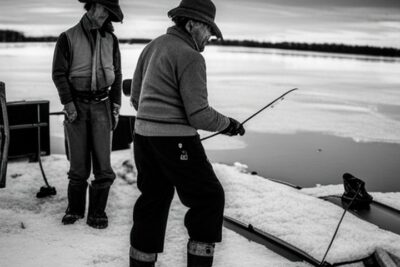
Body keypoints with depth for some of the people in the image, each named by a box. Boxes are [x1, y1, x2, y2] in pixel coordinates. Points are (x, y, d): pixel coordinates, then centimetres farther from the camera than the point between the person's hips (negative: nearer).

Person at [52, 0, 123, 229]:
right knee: (79, 164, 2)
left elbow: (117, 75, 12)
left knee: (103, 164, -2)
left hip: (102, 105, 2)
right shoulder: (68, 38, -1)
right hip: (77, 105, -2)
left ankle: (97, 212, 11)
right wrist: (68, 103, -10)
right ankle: (75, 208, 21)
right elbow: (59, 73, -2)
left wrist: (116, 106, 5)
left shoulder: (111, 39, 7)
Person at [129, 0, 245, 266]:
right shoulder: (190, 57, -14)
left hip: (144, 135, 9)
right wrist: (228, 124, -1)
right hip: (176, 141, -8)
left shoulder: (153, 47, 12)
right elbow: (199, 115, -18)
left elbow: (136, 97, 15)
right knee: (209, 197, 6)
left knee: (153, 200, 17)